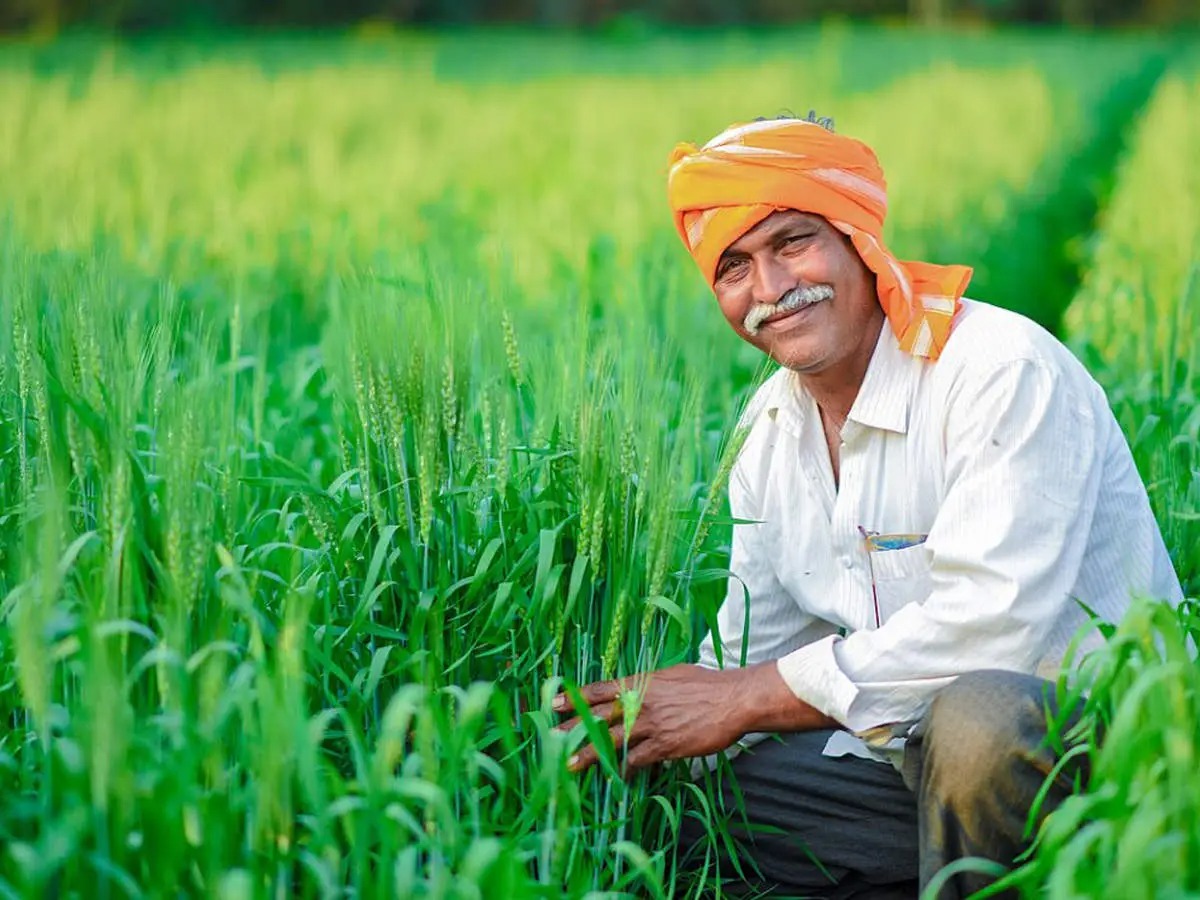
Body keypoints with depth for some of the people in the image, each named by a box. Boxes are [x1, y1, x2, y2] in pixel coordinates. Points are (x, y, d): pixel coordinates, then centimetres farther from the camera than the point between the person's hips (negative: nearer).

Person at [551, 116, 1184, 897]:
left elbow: (993, 627, -27)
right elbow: (753, 647, 12)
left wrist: (744, 700, -23)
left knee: (975, 712, -39)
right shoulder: (770, 427, 7)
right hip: (912, 751, 7)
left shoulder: (1002, 371, -17)